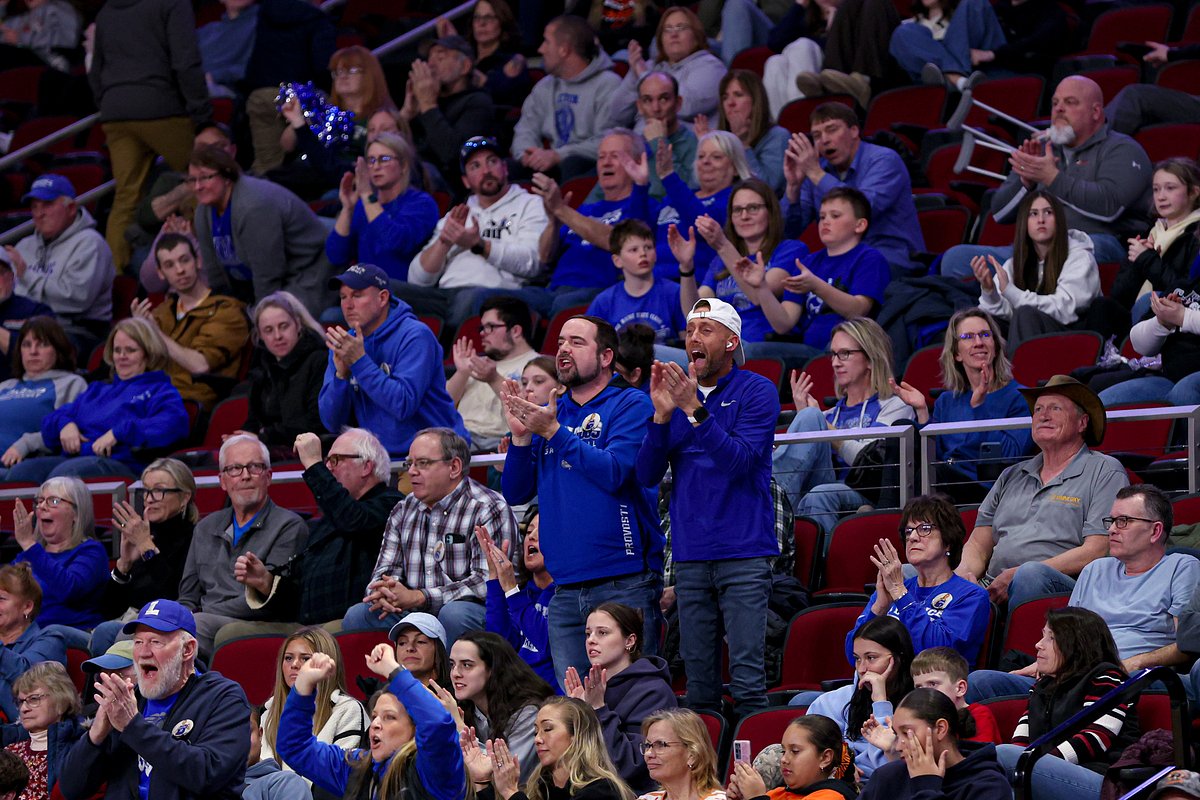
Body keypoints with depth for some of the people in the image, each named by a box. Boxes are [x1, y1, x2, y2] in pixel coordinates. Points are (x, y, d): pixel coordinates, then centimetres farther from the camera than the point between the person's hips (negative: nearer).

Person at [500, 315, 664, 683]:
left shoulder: (631, 405, 0)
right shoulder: (549, 413, 16)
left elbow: (614, 472, -15)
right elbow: (515, 493, 12)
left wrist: (553, 432, -15)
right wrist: (521, 436, -3)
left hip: (625, 583, -5)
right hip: (566, 589, 5)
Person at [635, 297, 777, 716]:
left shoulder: (756, 391, 0)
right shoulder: (676, 391, 13)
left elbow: (739, 461, -14)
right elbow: (647, 475, 6)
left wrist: (694, 410, -21)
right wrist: (662, 415, -8)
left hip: (743, 554, -4)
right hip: (691, 554, 4)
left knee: (748, 681, -11)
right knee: (699, 685, 5)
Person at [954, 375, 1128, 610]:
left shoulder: (1105, 472, 9)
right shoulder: (1012, 476, 28)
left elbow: (1096, 551, -4)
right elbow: (979, 545, 25)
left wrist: (1017, 575, -12)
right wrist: (964, 573, -2)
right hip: (994, 589, 4)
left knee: (1032, 575, -42)